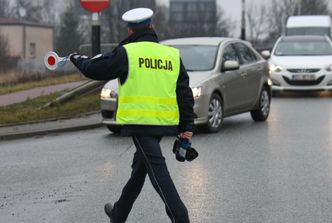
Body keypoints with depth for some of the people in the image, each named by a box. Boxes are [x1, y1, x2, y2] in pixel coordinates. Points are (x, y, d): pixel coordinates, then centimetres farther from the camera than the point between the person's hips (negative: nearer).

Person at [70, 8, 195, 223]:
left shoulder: (126, 53, -5)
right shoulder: (173, 54, 9)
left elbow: (94, 69, 4)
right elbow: (185, 93, 7)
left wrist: (78, 59, 26)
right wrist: (187, 126, 9)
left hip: (139, 122, -6)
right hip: (164, 122, 6)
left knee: (157, 170, -8)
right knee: (140, 167, 20)